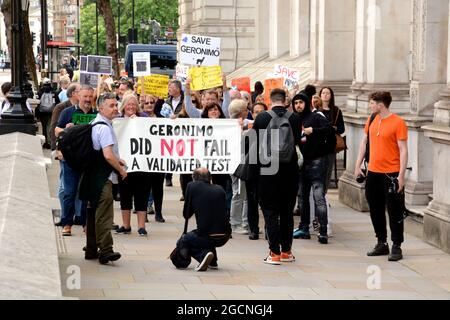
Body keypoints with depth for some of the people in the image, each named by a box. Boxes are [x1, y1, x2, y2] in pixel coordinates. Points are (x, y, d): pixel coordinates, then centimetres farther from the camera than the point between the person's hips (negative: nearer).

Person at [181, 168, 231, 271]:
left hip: (208, 236, -5)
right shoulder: (220, 189, 11)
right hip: (225, 237, 5)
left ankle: (203, 254, -3)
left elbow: (186, 215, 6)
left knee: (184, 240, 24)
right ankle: (213, 262, 28)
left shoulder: (192, 186, 0)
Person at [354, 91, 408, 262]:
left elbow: (403, 150, -12)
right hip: (373, 172, 7)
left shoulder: (398, 122, -11)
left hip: (391, 174, -7)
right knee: (375, 209, 13)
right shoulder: (372, 120, 8)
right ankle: (382, 244, 26)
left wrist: (401, 175, -16)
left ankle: (396, 247, 7)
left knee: (394, 211, 0)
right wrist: (358, 166, 12)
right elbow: (364, 142, 17)